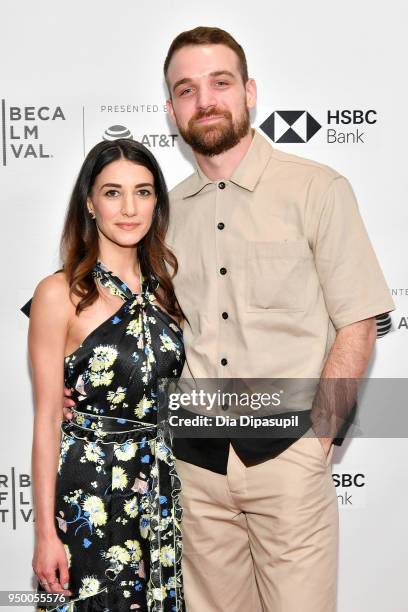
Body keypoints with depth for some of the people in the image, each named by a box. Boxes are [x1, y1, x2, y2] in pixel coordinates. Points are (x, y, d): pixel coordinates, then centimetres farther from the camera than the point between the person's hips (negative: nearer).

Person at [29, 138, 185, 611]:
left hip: (160, 486, 5)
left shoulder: (162, 285, 4)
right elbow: (47, 418, -11)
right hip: (89, 489, -5)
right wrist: (46, 531, -10)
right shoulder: (60, 293, -12)